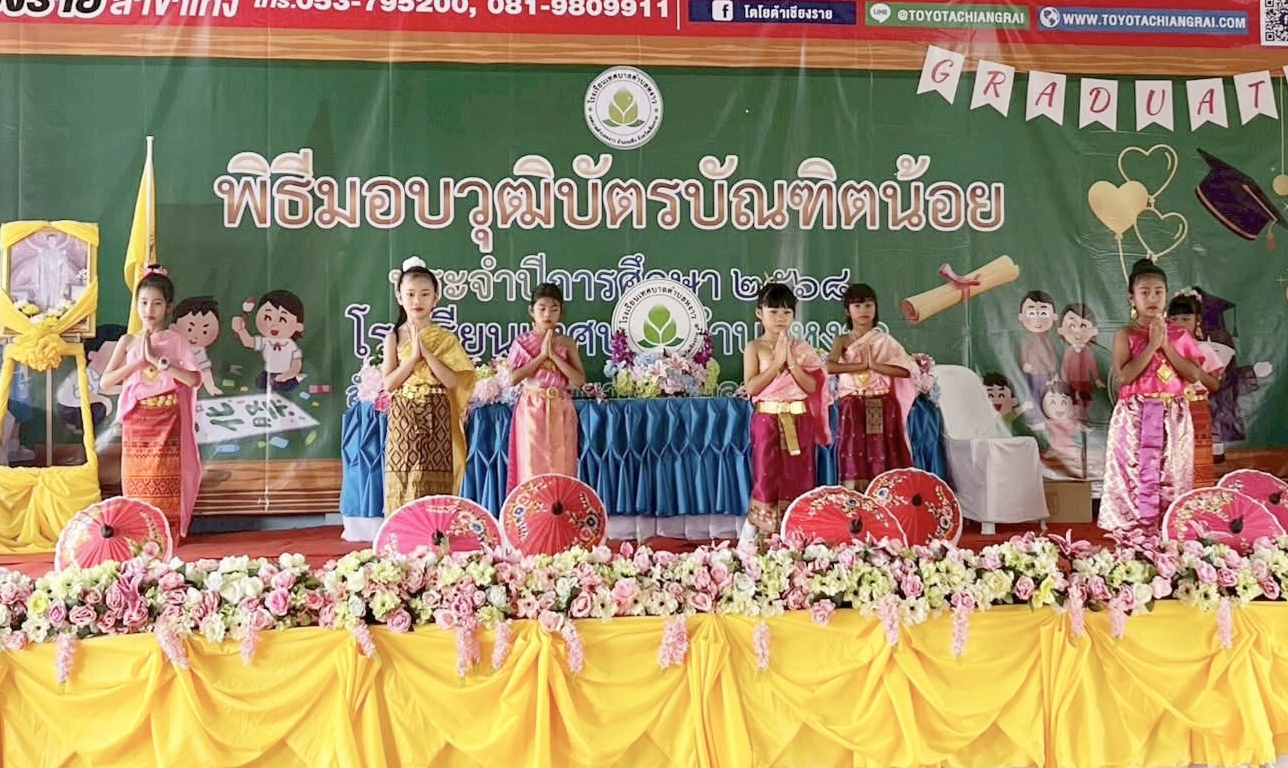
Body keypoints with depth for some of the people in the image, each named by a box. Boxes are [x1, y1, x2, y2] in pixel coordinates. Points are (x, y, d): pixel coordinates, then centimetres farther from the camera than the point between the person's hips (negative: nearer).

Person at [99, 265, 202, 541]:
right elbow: (105, 382, -1)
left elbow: (194, 379, -13)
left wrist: (157, 360, -16)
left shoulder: (176, 341, 1)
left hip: (167, 426, -2)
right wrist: (139, 361, -11)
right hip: (136, 426, 2)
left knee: (165, 491, -2)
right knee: (137, 490, 3)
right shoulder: (128, 341, 6)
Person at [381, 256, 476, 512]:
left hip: (436, 420, -1)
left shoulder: (445, 338, 3)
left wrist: (426, 352, -13)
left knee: (435, 490, -2)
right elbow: (389, 384, -4)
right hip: (403, 420, 1)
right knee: (403, 488, 0)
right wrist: (413, 356, -12)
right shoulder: (394, 337, 5)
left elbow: (452, 381, -9)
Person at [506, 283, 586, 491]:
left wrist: (553, 355, -12)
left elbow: (580, 380, -7)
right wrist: (542, 355, -12)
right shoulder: (522, 343, 1)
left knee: (561, 467, 2)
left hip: (560, 412, 1)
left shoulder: (567, 343, 4)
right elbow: (513, 378, -11)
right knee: (532, 466, -1)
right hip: (532, 411, -1)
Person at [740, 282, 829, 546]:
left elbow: (812, 386, -2)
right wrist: (777, 361, -14)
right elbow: (751, 388, -12)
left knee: (798, 477, 6)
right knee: (767, 477, -4)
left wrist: (791, 361, -13)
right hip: (767, 420, -3)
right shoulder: (755, 348, -1)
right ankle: (751, 533, 5)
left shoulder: (801, 348, 6)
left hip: (799, 422, 3)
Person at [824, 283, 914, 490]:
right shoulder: (843, 341, 5)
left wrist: (874, 365, -11)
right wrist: (861, 365, -14)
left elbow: (905, 370, -5)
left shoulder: (884, 340, 6)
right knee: (853, 457, -5)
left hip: (882, 407, 1)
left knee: (882, 455, -1)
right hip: (853, 408, -1)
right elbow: (829, 366, -15)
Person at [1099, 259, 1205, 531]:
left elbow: (1194, 375, -2)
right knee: (1135, 477, -3)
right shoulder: (1125, 335, 0)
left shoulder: (1179, 334, 8)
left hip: (1173, 418, 3)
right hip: (1135, 419, -3)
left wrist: (1166, 345, -8)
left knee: (1172, 477, 5)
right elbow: (1123, 377, -14)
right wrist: (1152, 345, -14)